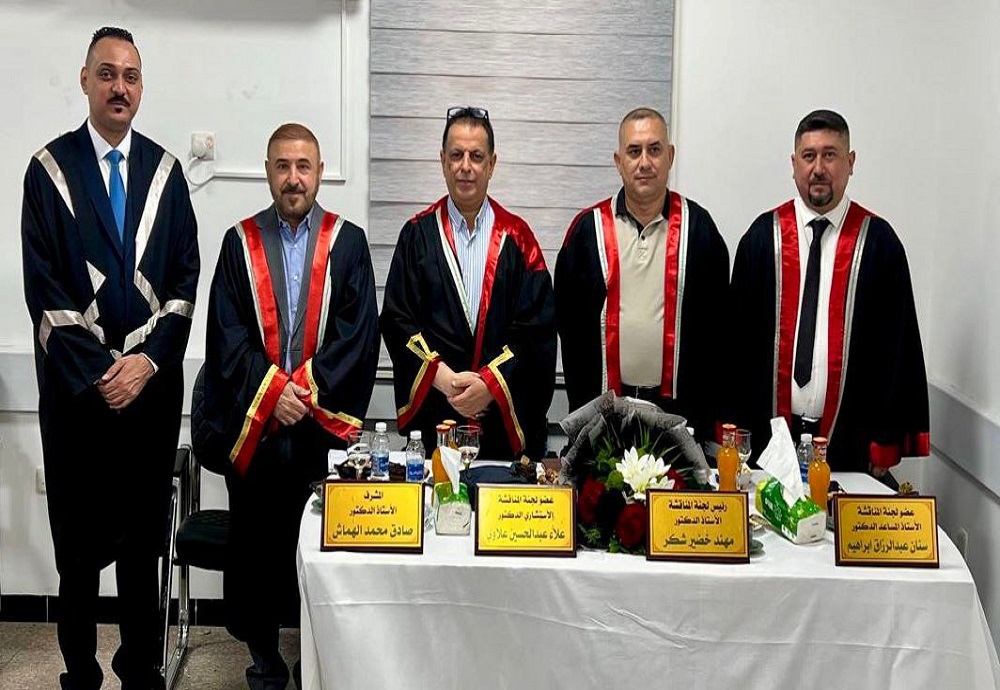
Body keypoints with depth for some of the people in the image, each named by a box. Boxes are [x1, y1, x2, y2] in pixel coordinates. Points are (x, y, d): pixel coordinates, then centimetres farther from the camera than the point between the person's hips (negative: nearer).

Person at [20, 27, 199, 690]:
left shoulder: (165, 169, 8)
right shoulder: (50, 168, 1)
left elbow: (185, 278, 5)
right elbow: (43, 284, -4)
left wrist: (148, 359, -7)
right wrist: (94, 372, -10)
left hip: (153, 380, 2)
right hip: (75, 385, -2)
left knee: (145, 535, 9)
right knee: (79, 538, 6)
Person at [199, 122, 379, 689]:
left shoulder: (349, 242, 4)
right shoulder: (241, 241, 6)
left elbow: (360, 332, -3)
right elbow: (227, 334, 0)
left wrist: (308, 388, -13)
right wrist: (271, 390, -12)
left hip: (325, 422, -1)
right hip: (254, 419, 1)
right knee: (255, 539, 6)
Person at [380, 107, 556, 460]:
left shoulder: (517, 237, 4)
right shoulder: (417, 234, 5)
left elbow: (536, 325, -2)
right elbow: (397, 322, 0)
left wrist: (490, 384, -13)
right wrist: (444, 379, -12)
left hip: (504, 415, 0)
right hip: (432, 412, 0)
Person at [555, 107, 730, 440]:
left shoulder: (698, 227, 3)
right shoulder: (587, 228, 3)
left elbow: (717, 323, 4)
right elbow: (567, 323, 4)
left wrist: (706, 410, 0)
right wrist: (580, 407, 0)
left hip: (679, 408, 0)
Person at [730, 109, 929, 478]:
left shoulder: (877, 241, -1)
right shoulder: (763, 236, 1)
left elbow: (897, 344, 0)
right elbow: (738, 336, 2)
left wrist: (886, 444, -1)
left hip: (849, 437, 0)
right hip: (770, 432, 1)